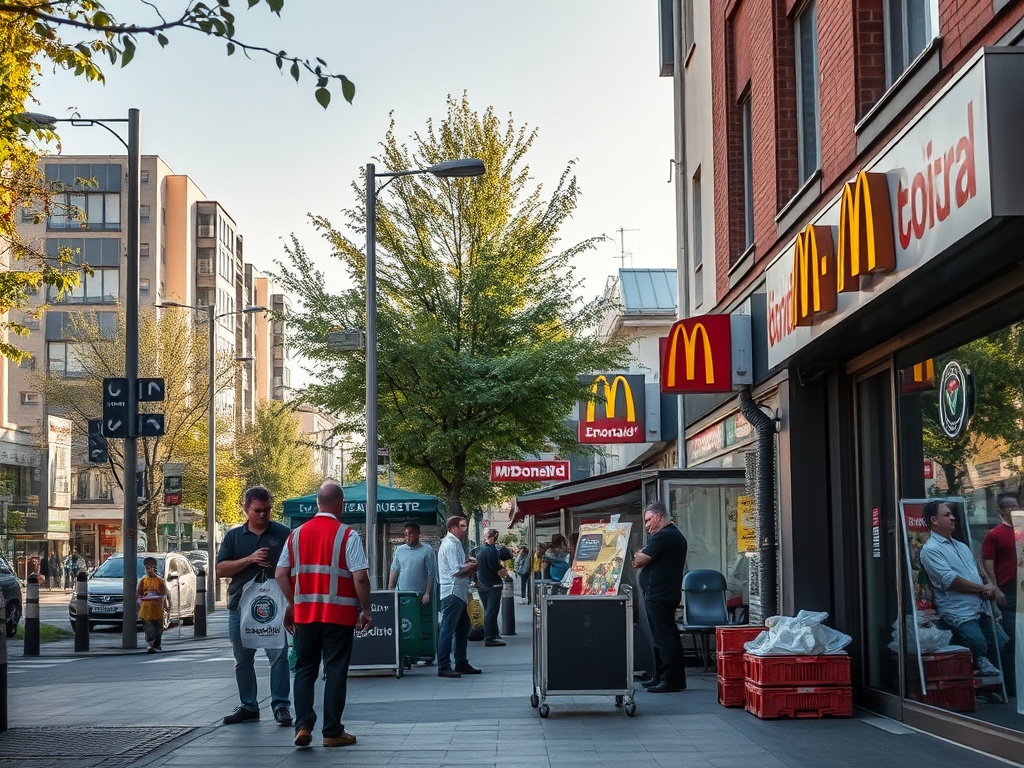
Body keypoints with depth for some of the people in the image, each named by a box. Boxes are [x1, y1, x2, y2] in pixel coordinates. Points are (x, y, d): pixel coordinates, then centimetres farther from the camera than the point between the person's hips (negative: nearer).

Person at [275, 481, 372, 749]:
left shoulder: (297, 534, 5)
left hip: (304, 614, 4)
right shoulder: (347, 536, -8)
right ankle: (332, 732, 7)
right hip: (339, 614, -3)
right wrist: (365, 610, -1)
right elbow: (360, 577, -13)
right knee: (336, 671, 3)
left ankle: (303, 725, 2)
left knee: (305, 669, 13)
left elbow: (280, 574, 6)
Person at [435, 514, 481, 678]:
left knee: (463, 628, 16)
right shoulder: (451, 545, -13)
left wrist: (468, 566, 5)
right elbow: (457, 570, -19)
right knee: (448, 629, -10)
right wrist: (470, 566, -3)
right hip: (452, 592, -11)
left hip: (459, 593, 11)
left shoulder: (456, 543, 20)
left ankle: (461, 663, 24)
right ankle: (443, 667, -10)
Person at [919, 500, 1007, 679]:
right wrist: (983, 588, -7)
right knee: (980, 646, -27)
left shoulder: (962, 547, 22)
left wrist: (989, 588, -3)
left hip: (981, 610, 8)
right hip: (959, 613, -8)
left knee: (1002, 643, -3)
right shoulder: (930, 550, -6)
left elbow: (978, 575, 21)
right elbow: (951, 581, -15)